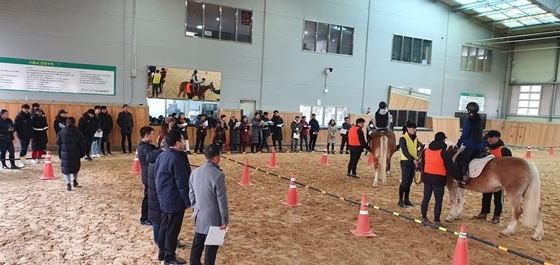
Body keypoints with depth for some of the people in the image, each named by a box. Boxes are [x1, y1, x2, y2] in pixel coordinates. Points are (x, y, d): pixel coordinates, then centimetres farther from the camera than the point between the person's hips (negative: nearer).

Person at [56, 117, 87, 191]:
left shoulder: (61, 132, -5)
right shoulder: (78, 133, -3)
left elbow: (58, 142, 2)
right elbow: (82, 144, -3)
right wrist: (82, 154, 6)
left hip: (65, 154, -1)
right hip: (75, 154, 2)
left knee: (66, 168, 5)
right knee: (76, 167, 22)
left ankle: (68, 184, -3)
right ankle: (75, 181, 35)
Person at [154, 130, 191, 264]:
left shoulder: (162, 155, 6)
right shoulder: (177, 158, -23)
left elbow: (158, 177, 14)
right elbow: (182, 182, -21)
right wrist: (188, 200, -13)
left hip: (164, 198, 9)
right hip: (175, 200, -9)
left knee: (165, 226, 18)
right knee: (173, 228, 3)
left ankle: (162, 253, 29)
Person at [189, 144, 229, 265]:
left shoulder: (195, 172, -1)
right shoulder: (218, 175, -22)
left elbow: (191, 193, 9)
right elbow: (222, 200, -18)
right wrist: (225, 220, -10)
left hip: (199, 215, 7)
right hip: (213, 217, -6)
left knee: (197, 243, 20)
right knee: (211, 246, 8)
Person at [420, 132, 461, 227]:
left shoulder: (426, 150, 7)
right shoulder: (444, 152, -12)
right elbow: (450, 167, -11)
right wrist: (460, 176, -2)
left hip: (427, 177, 6)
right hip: (438, 179, -6)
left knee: (426, 198, 13)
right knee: (438, 200, 2)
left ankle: (424, 218, 20)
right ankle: (436, 221, 3)